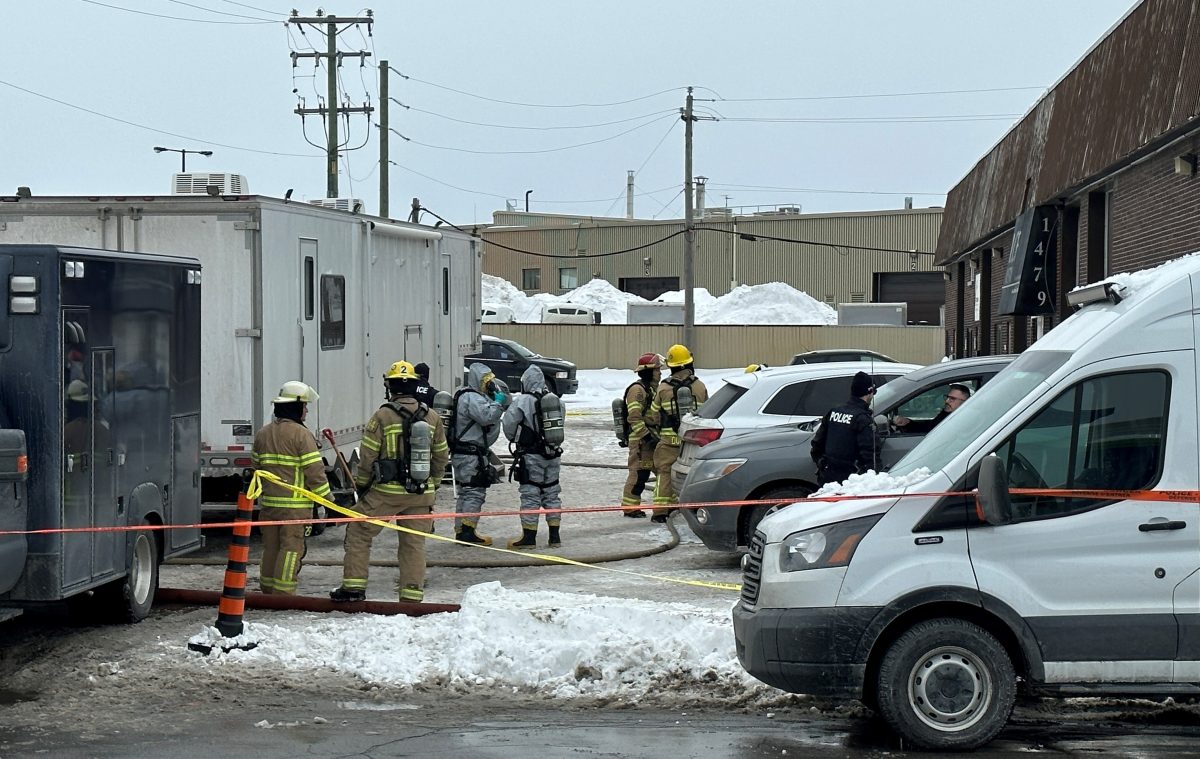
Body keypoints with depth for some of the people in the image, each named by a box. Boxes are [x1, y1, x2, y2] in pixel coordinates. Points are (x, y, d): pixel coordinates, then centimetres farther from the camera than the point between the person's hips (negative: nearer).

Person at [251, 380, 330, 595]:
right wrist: (326, 497, -4)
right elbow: (314, 471, -12)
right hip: (295, 503, -7)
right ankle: (283, 593, -7)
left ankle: (267, 590, 19)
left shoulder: (263, 433, 12)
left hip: (268, 502, 7)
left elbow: (256, 466, 18)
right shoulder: (301, 434, -11)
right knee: (291, 546, -4)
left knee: (271, 547, 14)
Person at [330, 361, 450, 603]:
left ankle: (354, 586, 6)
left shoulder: (382, 416, -9)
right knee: (414, 542, 10)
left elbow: (368, 457, -6)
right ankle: (412, 594, 7)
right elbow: (441, 457, 11)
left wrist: (361, 484, 8)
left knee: (359, 533, 9)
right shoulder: (432, 417, 4)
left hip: (387, 491, -4)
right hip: (422, 493, 4)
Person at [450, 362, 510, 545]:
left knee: (465, 492, 14)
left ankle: (461, 531, 19)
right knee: (474, 491, -10)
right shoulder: (471, 398, -16)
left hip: (462, 454, 11)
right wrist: (498, 402, -14)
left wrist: (503, 401, 5)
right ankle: (468, 532, -11)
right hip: (470, 454, -11)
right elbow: (486, 416, -27)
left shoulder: (475, 396, 19)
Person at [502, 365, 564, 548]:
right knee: (552, 494, 13)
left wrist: (513, 439, 10)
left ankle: (529, 537, -1)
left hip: (531, 456, -6)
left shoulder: (523, 401, -13)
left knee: (530, 495, -2)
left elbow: (509, 424, -9)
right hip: (552, 453, 6)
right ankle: (554, 536, 16)